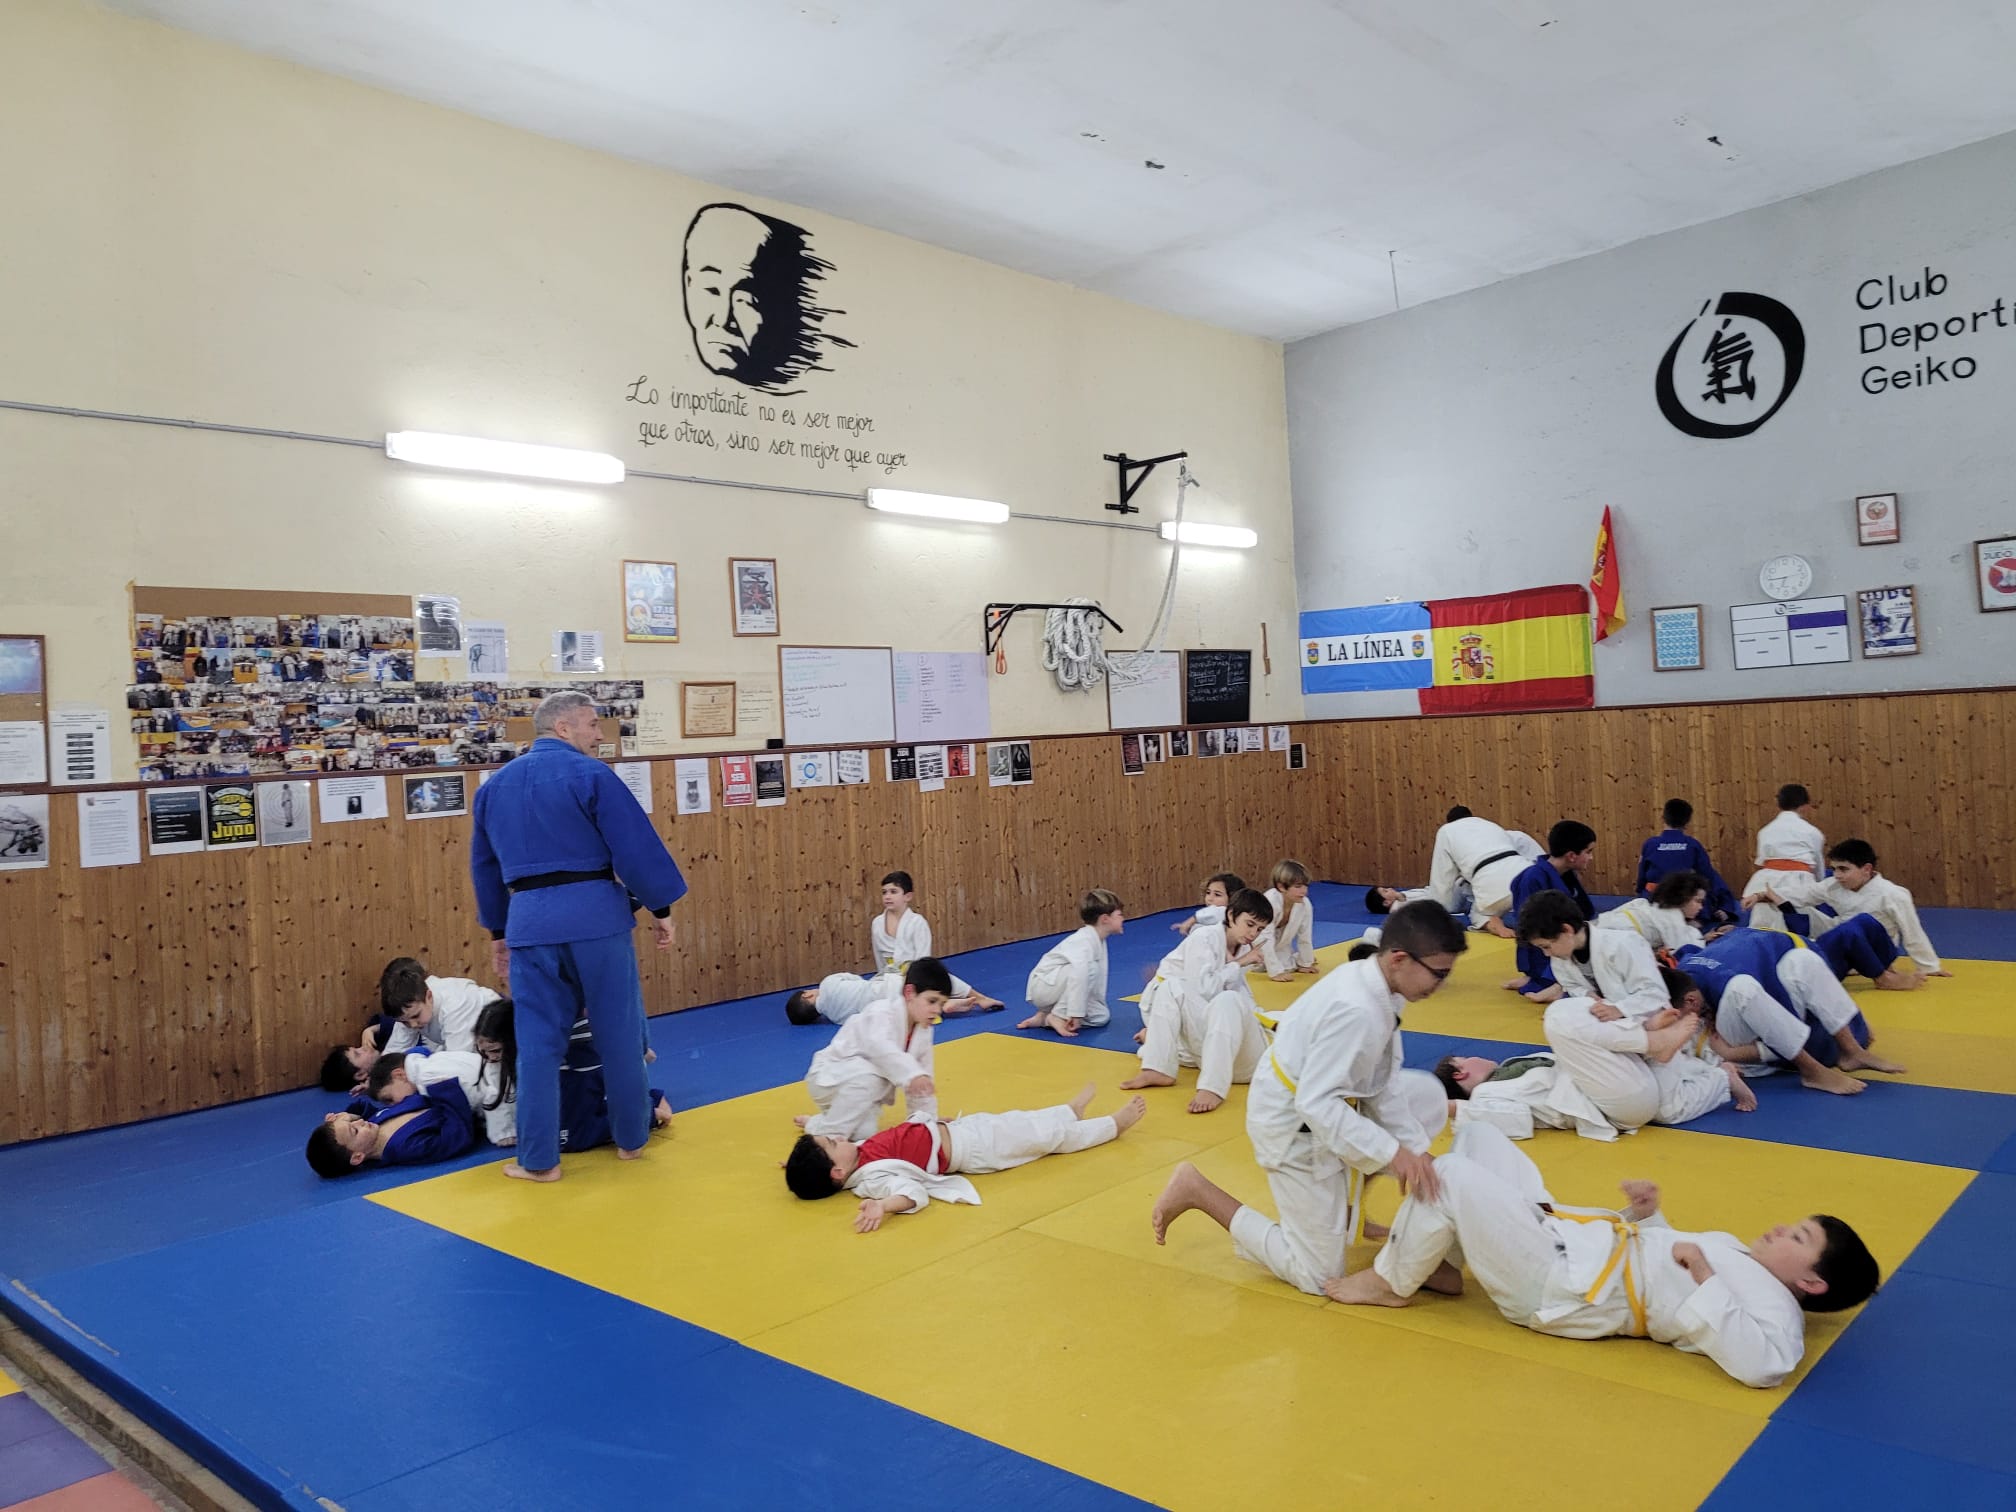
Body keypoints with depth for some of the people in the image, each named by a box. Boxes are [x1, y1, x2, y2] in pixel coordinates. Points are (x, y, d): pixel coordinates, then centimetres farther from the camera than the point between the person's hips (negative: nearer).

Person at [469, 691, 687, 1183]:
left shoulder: (494, 786, 14)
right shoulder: (590, 774, -5)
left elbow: (484, 865, 21)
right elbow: (636, 845, -8)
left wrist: (497, 932, 30)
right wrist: (661, 909, 0)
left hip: (529, 921, 4)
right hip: (595, 914, -4)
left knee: (538, 1043, 10)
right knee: (618, 1033, 10)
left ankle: (538, 1159, 14)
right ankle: (631, 1138, 23)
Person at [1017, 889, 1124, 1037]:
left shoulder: (1099, 941, 4)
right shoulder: (1084, 941, -26)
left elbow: (1099, 977, 11)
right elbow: (1079, 975, -38)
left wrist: (1099, 1004, 11)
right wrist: (1075, 1014, -39)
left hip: (1055, 989, 10)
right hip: (1044, 986, -10)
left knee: (1101, 1016, 4)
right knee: (1089, 968, -30)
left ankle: (1044, 1017, 6)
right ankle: (1057, 1016, -20)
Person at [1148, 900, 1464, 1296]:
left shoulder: (1374, 986, -5)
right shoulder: (1355, 1011, -34)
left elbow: (1384, 1083, 2)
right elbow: (1316, 1106, -35)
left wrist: (1413, 1151, -4)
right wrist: (1393, 1153, -33)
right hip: (1295, 1127, -9)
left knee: (1427, 1096, 11)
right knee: (1318, 1275, 2)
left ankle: (1344, 1200, 17)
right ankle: (1198, 1191, 4)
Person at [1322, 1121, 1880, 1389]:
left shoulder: (1775, 1308, -10)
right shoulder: (1741, 1259, 19)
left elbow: (1760, 1364, -33)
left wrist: (1706, 1278, -28)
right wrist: (1646, 1212, 10)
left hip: (1557, 1284, -10)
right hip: (1568, 1237, 10)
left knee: (1451, 1176, -21)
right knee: (1477, 1137, 11)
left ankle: (1391, 1283, 2)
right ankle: (1438, 1264, 13)